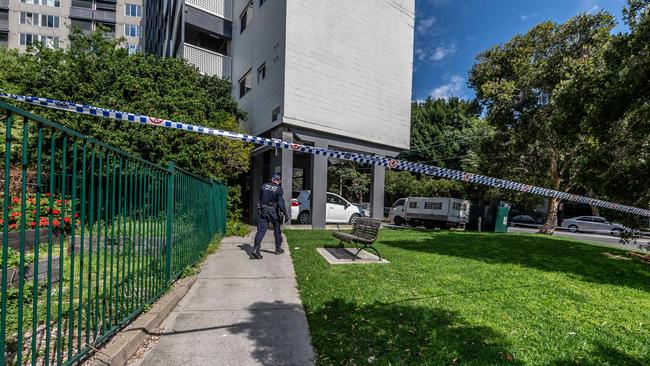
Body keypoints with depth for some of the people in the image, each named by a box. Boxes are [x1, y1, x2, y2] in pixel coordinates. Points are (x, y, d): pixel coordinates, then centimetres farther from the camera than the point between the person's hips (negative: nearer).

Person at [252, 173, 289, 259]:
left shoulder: (264, 186, 5)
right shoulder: (279, 189, -9)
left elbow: (260, 199, 14)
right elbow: (281, 203, -13)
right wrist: (285, 214, -9)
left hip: (263, 211, 3)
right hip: (274, 212, -2)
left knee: (261, 230, 0)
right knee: (277, 230, 15)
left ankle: (255, 249, -11)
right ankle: (278, 248, 26)